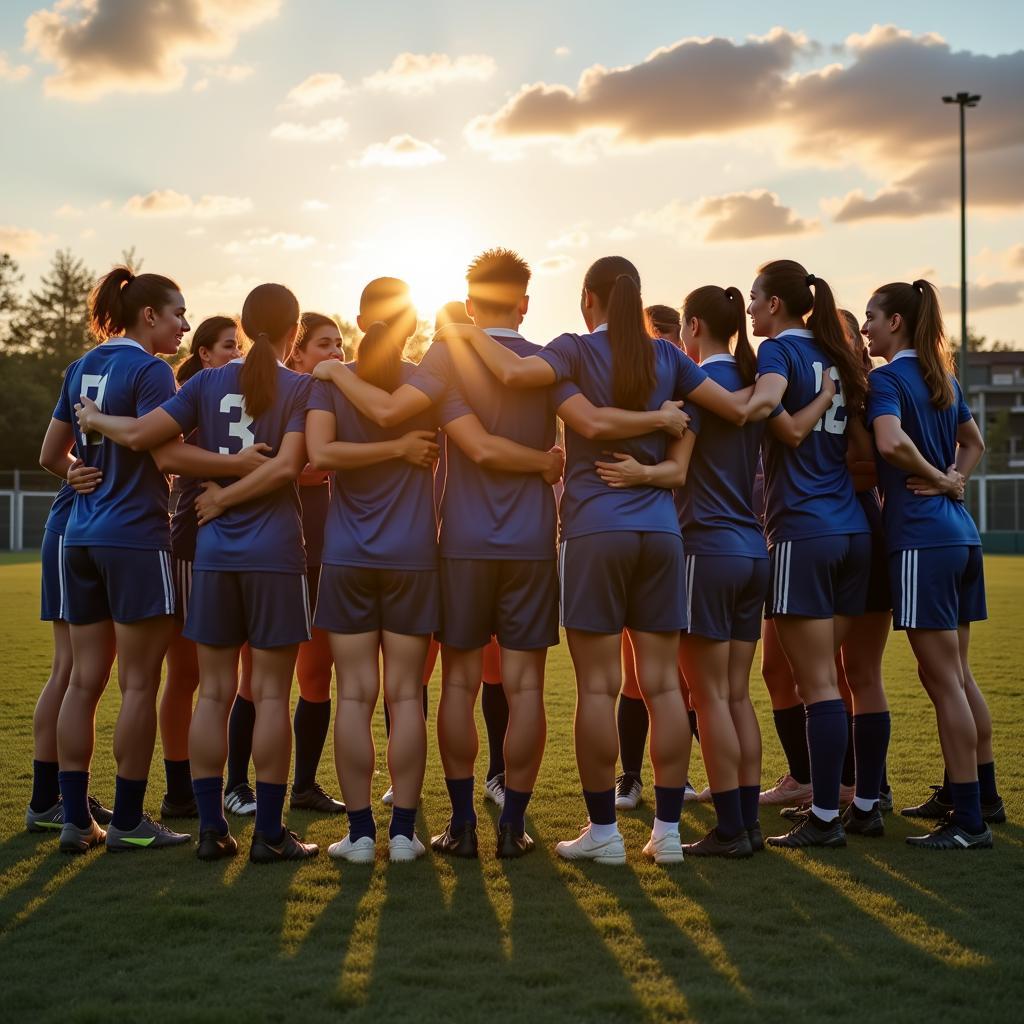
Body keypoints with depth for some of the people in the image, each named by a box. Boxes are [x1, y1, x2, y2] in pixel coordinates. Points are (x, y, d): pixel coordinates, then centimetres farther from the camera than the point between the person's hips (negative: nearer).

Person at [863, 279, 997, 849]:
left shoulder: (887, 379, -10)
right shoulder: (945, 379, 16)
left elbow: (891, 443, -28)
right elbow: (974, 444, 29)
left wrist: (936, 479, -11)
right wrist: (953, 480, 11)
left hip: (921, 539, -9)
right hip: (961, 533, 9)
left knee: (943, 679, -4)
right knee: (959, 673, 18)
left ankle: (969, 822, -1)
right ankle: (984, 792, 30)